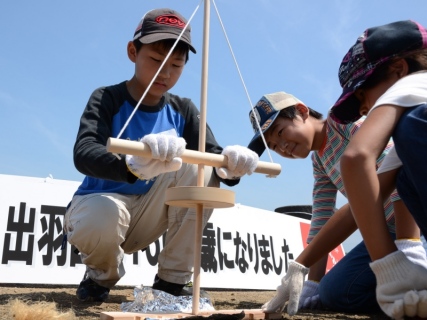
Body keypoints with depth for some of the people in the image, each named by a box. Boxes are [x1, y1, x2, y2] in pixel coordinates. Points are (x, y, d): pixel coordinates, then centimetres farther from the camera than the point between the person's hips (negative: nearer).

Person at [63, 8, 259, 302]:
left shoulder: (183, 111, -1)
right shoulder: (107, 98, -13)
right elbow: (83, 154, -32)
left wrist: (229, 165, -40)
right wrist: (134, 165, -54)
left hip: (146, 217, 4)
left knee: (198, 167, -21)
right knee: (100, 219, -39)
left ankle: (171, 281, -12)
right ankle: (101, 276, 0)